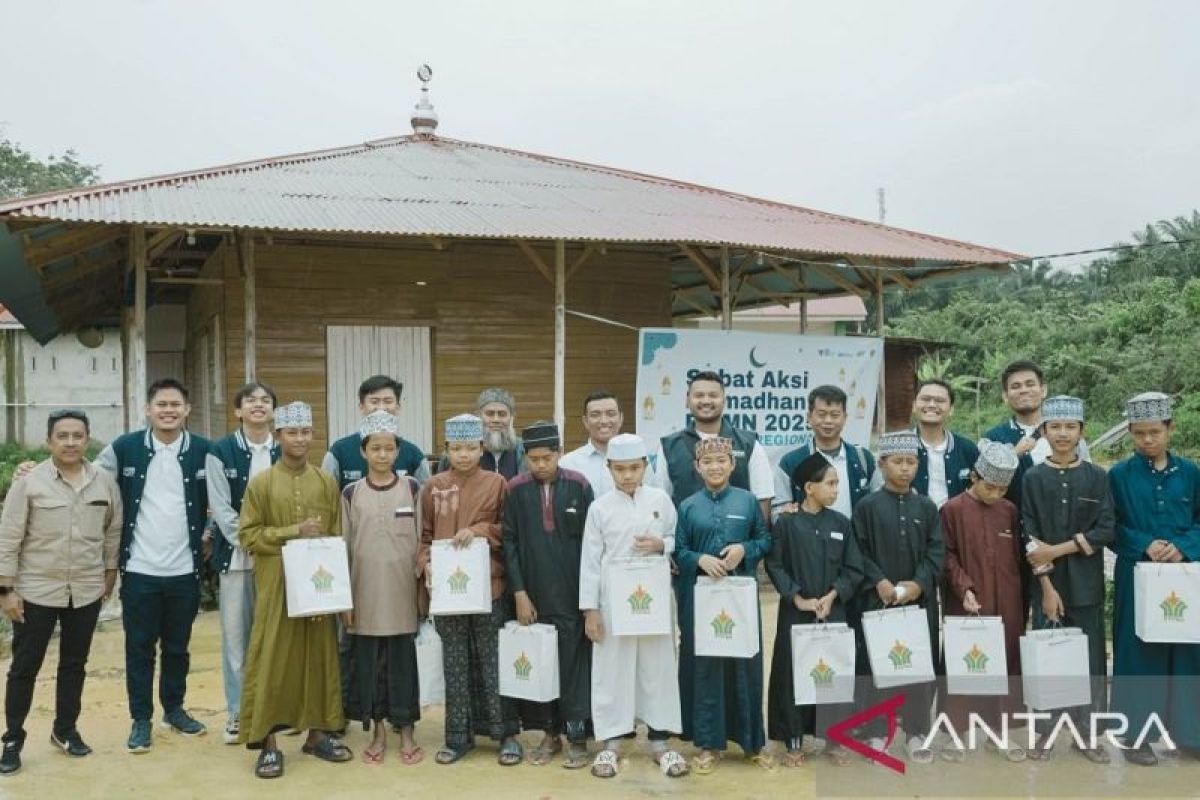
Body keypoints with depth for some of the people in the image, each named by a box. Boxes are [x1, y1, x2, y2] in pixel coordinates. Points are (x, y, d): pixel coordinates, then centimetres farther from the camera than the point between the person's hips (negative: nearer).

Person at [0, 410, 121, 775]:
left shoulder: (105, 482, -1)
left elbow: (113, 530, 9)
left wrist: (110, 570, 12)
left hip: (86, 591, 3)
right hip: (36, 591, -3)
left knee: (74, 663, 14)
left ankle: (65, 729, 29)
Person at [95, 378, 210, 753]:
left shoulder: (202, 451, -2)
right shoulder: (124, 448, -3)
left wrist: (206, 538, 1)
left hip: (185, 570, 1)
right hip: (139, 569, -1)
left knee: (178, 646, 14)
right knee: (139, 648, 6)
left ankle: (174, 708, 29)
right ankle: (141, 718, 18)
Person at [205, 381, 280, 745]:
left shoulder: (285, 452, 6)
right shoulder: (221, 451, 1)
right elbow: (221, 509, -5)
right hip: (236, 555, -1)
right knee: (235, 635, 3)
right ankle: (238, 713, 14)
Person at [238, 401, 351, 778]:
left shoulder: (327, 482, 5)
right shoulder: (260, 483, -2)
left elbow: (337, 537, 7)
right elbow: (248, 535, -5)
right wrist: (293, 532, -15)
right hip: (275, 587, -3)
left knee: (318, 656, 9)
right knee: (272, 659, 0)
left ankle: (317, 733, 21)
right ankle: (267, 742, 8)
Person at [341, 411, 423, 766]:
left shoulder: (412, 488, 1)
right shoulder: (351, 493, 2)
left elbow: (422, 539, 5)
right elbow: (343, 547, 4)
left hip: (402, 591, -1)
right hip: (365, 594, 1)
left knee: (402, 660, 4)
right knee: (369, 661, 6)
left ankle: (406, 733, 16)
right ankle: (378, 732, 20)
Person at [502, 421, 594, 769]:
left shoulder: (578, 486, -3)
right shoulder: (516, 489, -1)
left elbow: (590, 541, -1)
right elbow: (509, 543, 0)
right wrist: (519, 593, -5)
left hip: (572, 595, -1)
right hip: (533, 596, 1)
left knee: (574, 663, 1)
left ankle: (577, 736, 12)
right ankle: (550, 733, 20)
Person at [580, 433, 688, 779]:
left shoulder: (661, 499, 1)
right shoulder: (600, 507, -2)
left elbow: (681, 541, 9)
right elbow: (590, 560, -2)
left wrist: (661, 546, -13)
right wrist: (590, 609, -5)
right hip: (613, 601, -1)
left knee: (658, 668, 7)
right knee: (612, 670, 5)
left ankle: (659, 742, 20)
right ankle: (610, 743, 18)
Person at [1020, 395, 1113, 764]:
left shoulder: (1097, 477, 3)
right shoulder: (1033, 478, 1)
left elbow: (1106, 531, -4)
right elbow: (1030, 539, -3)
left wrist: (1057, 550, -12)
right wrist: (1047, 585, -10)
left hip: (1086, 585, 1)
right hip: (1046, 584, -1)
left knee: (1089, 659, 4)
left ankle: (1086, 733, 18)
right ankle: (1044, 732, 16)